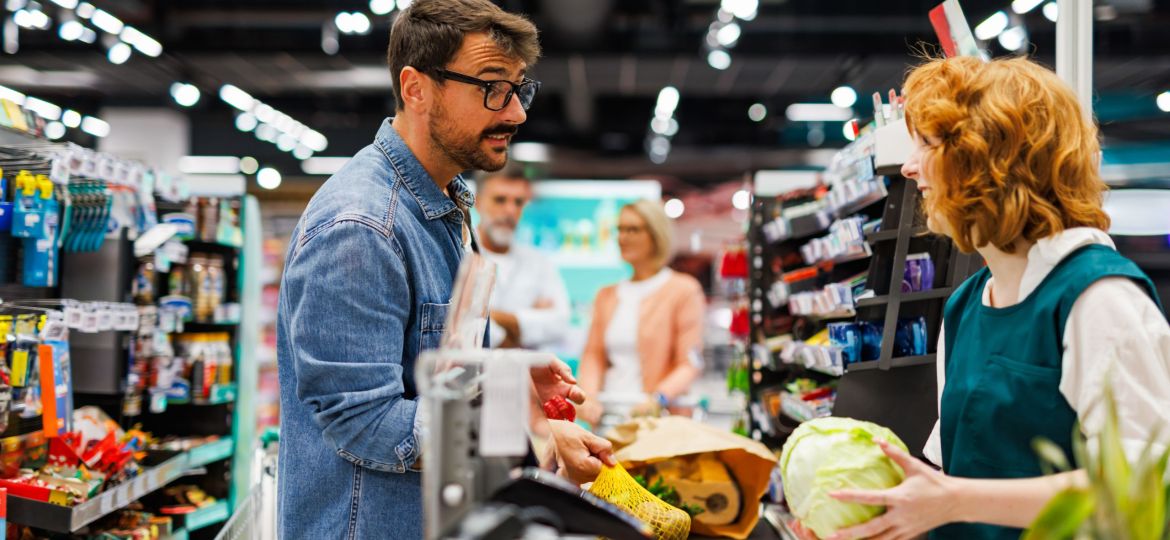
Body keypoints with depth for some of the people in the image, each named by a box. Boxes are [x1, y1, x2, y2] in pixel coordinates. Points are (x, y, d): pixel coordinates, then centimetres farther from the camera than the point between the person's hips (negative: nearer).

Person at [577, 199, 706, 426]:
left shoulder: (683, 290, 3)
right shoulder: (607, 296, 20)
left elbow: (690, 364, -3)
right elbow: (593, 354, 13)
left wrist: (658, 399, -19)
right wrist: (588, 395, -6)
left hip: (660, 417, -4)